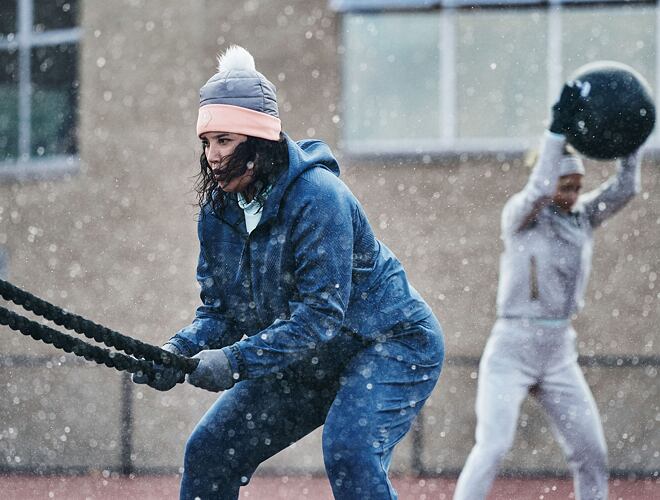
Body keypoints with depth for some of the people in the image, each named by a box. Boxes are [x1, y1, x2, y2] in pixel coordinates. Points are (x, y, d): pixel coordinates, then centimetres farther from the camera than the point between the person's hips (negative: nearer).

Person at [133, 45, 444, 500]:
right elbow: (219, 311, 0)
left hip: (391, 344, -8)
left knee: (349, 451, -32)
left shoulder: (316, 195, -27)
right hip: (305, 363, 8)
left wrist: (236, 362, -37)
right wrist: (179, 351, -21)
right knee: (208, 451, 6)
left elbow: (320, 316, -32)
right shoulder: (218, 209, -4)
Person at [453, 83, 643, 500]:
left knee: (592, 453, 6)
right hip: (511, 351, -6)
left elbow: (625, 188, -6)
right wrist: (557, 130, -36)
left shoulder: (584, 216, 7)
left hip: (560, 355, 6)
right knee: (493, 447, -17)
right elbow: (538, 192, -31)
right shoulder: (520, 215, -9)